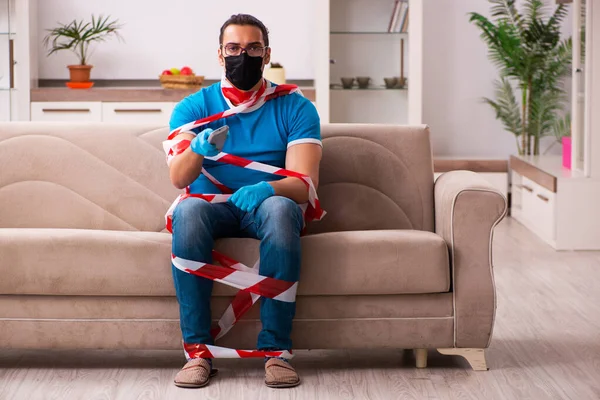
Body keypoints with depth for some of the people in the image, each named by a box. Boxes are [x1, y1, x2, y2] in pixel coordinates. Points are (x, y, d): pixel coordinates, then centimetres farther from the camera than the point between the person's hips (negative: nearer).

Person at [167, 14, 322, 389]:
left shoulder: (295, 108, 1)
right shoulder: (194, 107, 3)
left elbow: (304, 184, -12)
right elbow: (179, 178, -11)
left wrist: (266, 188, -35)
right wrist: (198, 149, -35)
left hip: (268, 206, -1)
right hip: (212, 207, 1)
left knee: (280, 208, -37)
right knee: (188, 210, -35)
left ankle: (276, 348, -34)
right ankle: (197, 350, -33)